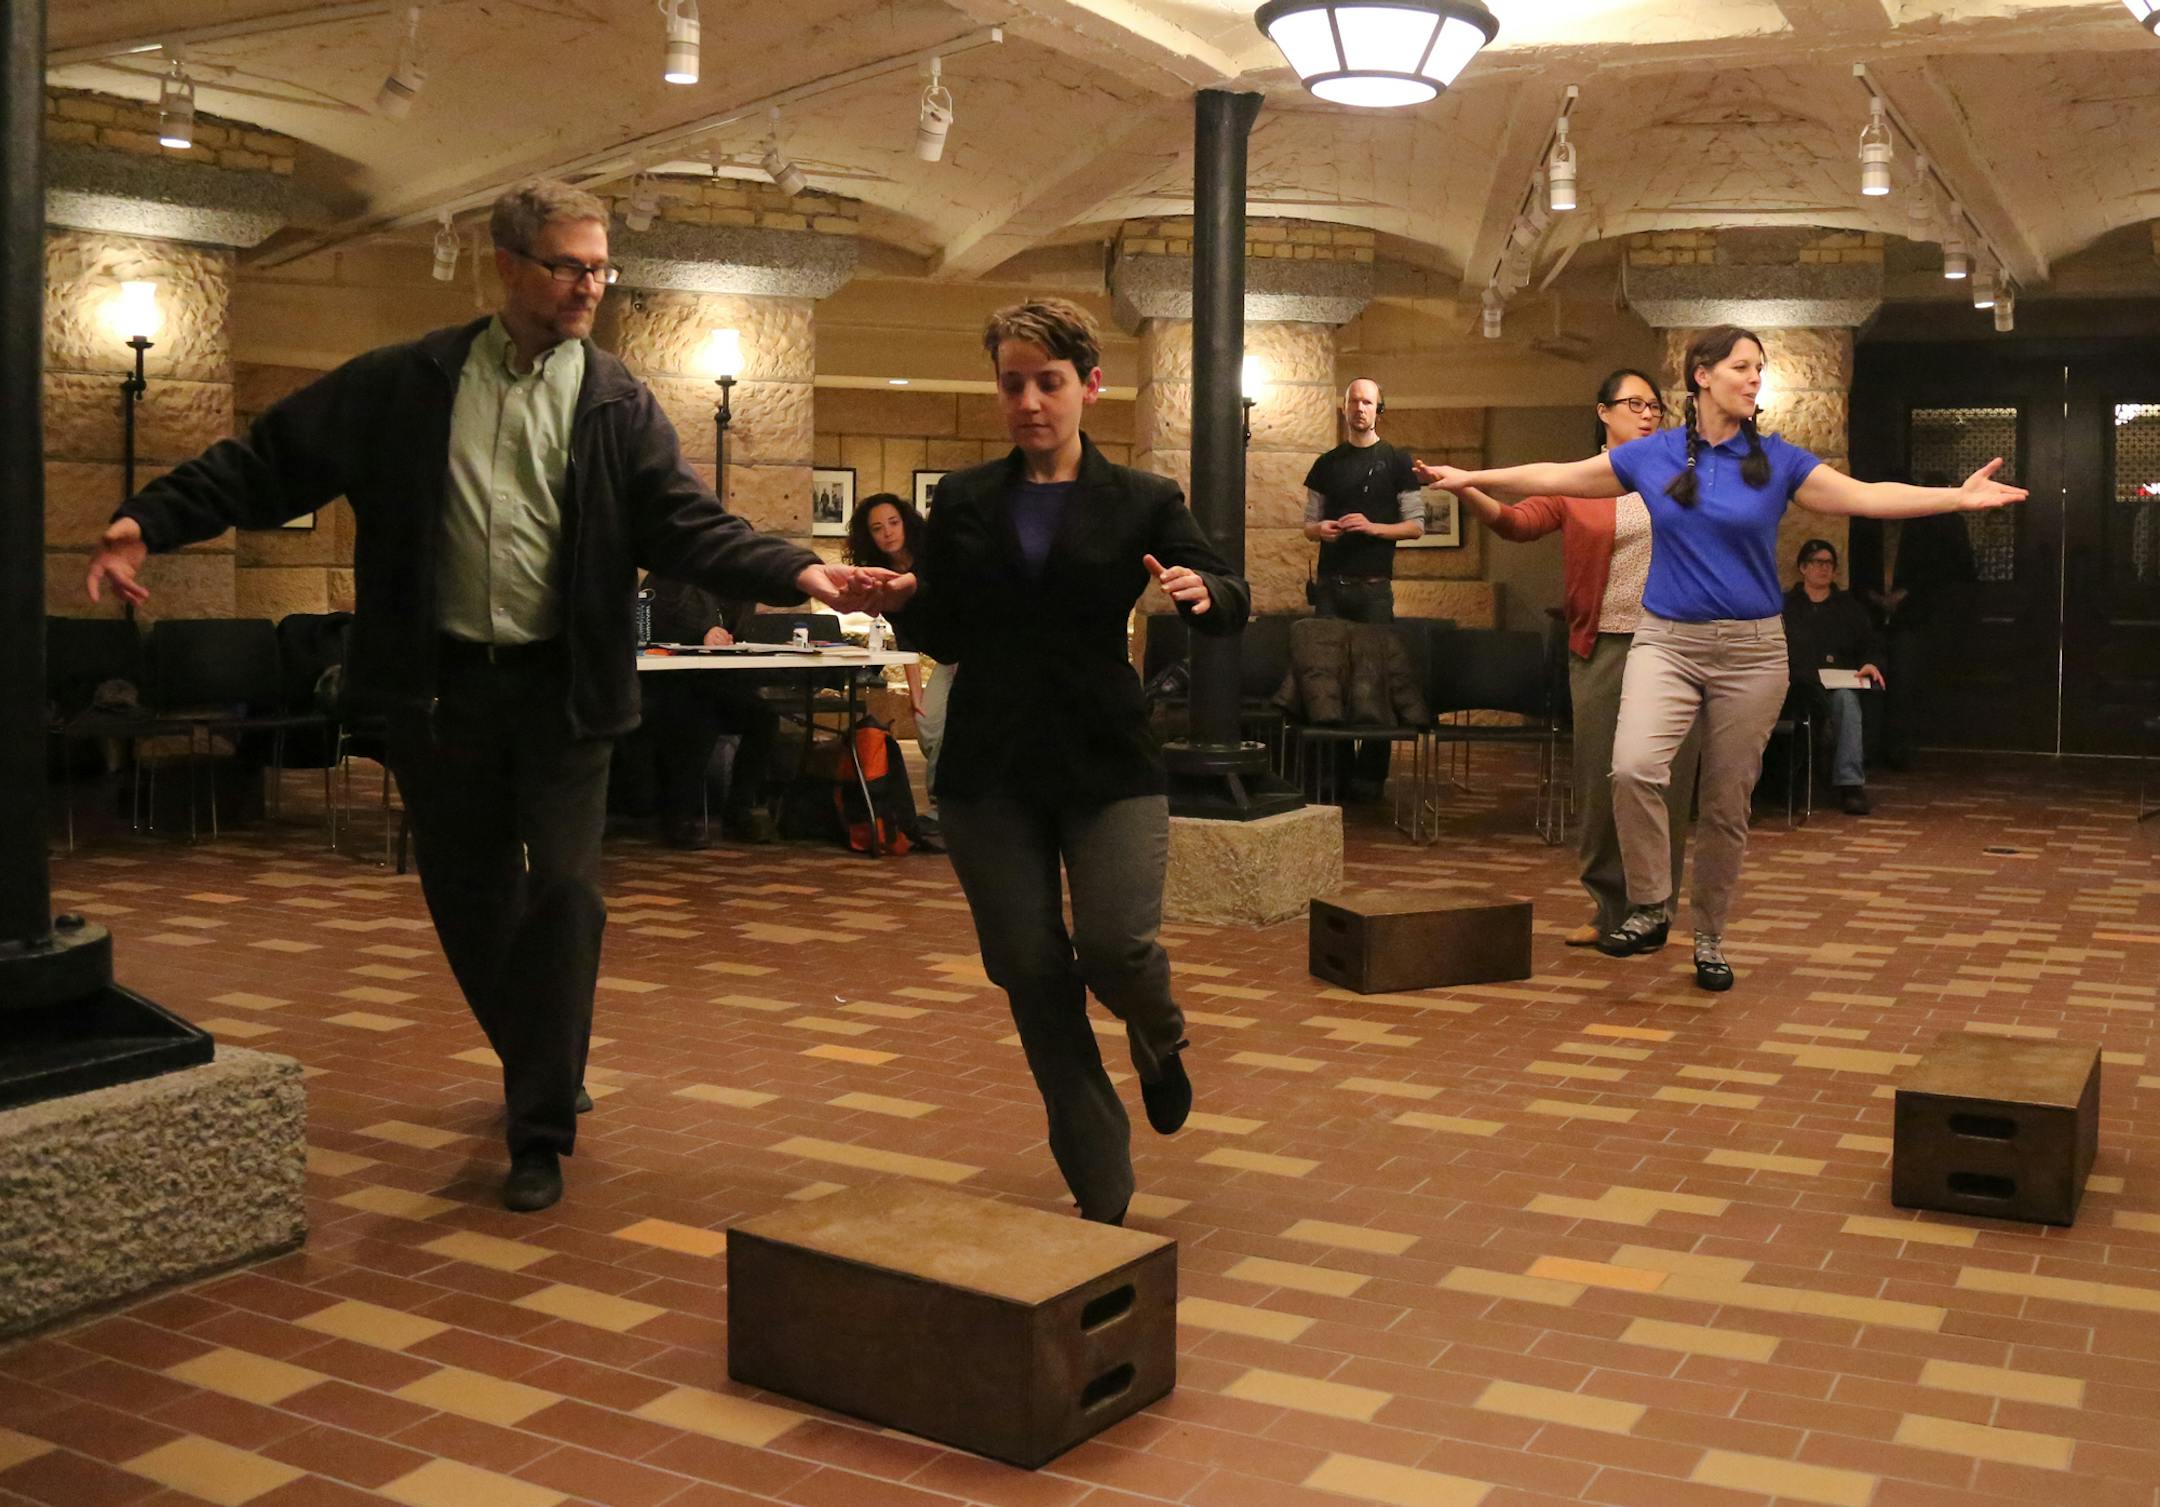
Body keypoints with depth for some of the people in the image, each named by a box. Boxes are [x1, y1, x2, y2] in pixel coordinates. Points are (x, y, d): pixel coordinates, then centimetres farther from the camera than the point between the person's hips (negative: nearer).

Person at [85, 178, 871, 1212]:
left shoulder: (620, 406, 2)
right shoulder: (407, 385, 2)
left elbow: (689, 525, -8)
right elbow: (269, 460, 4)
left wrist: (795, 573, -24)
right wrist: (153, 519, -8)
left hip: (561, 690, -1)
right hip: (439, 681, 1)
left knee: (564, 890, -5)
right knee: (466, 892, 12)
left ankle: (540, 1129, 5)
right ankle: (539, 1068, 36)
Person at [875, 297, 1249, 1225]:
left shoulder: (1141, 502, 4)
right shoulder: (962, 502, 10)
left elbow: (1232, 608, 0)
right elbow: (945, 637, 12)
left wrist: (1202, 591, -23)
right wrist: (907, 602, -10)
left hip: (1107, 762, -2)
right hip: (989, 766, 2)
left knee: (1117, 945, -18)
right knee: (1029, 972, 1)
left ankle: (1159, 1039, 22)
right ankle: (1101, 1191, 16)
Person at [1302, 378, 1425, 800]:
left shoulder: (1397, 462, 4)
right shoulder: (1327, 464, 13)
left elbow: (1416, 526, 1)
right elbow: (1309, 523, 15)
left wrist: (1373, 527, -15)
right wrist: (1321, 529, -8)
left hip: (1374, 586, -3)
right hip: (1329, 585, 3)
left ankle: (1370, 776, 1)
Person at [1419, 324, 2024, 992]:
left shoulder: (1776, 460, 2)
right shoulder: (1651, 455, 4)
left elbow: (1867, 495, -5)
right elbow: (1556, 477, 11)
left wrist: (1958, 496, -16)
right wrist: (1470, 478, 11)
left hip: (1750, 648, 1)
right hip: (1667, 640, 0)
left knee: (1727, 805, 6)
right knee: (1634, 768, -25)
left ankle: (1710, 939, 23)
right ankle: (1648, 908, -6)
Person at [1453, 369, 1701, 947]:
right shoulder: (1575, 484, 6)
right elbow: (1518, 521, -9)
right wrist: (1464, 489, -27)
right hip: (1602, 650, -1)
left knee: (1666, 784, 2)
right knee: (1601, 783, 2)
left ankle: (1655, 909, 13)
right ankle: (1608, 907, 15)